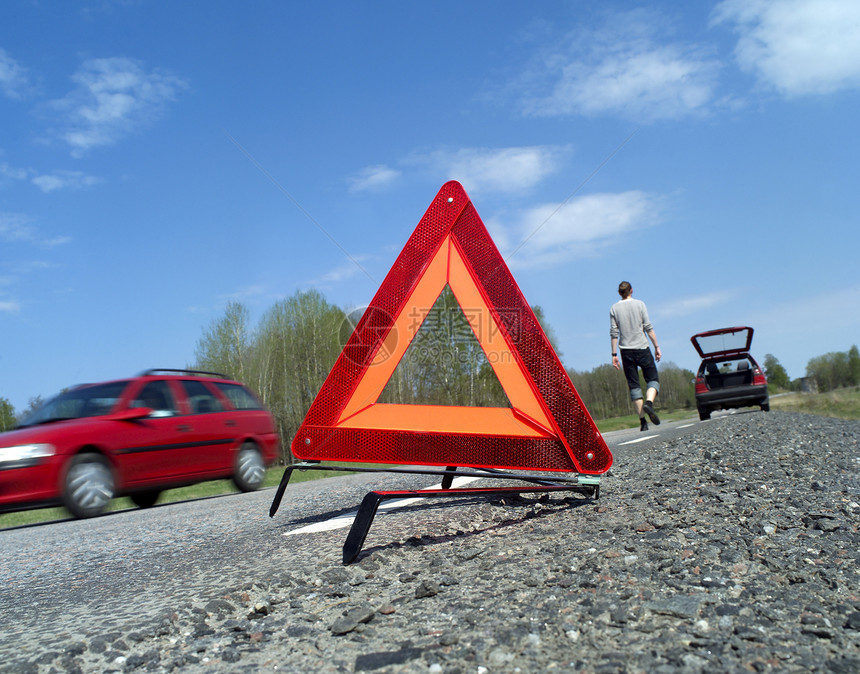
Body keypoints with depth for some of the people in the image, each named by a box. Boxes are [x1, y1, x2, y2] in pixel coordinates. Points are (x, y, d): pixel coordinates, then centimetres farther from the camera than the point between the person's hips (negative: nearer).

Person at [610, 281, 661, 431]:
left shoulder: (614, 308, 5)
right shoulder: (639, 304, 3)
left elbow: (614, 333, 2)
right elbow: (648, 328, -3)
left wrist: (614, 354, 5)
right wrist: (657, 347, 2)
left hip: (626, 351, 2)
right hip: (642, 348, -2)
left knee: (633, 385, 3)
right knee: (653, 379, 5)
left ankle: (642, 421, -1)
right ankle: (648, 402, -26)